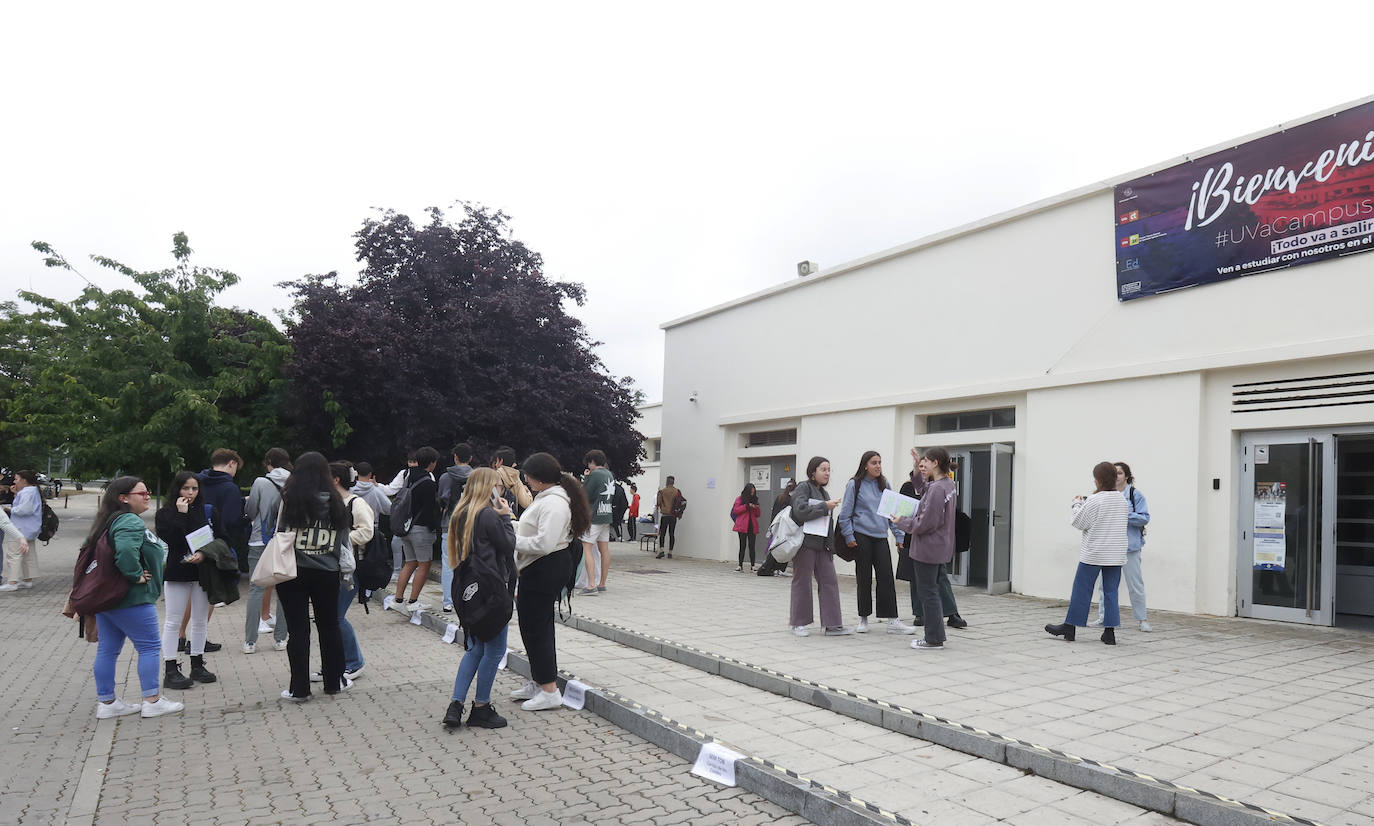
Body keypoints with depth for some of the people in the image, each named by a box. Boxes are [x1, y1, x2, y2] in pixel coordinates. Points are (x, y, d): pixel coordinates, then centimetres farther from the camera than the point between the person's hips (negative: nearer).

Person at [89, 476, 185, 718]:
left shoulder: (110, 521, 15)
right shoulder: (131, 522, -18)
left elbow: (89, 547, 20)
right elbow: (125, 551, -35)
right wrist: (137, 575, -21)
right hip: (131, 599, -10)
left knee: (107, 650, 13)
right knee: (150, 646, 0)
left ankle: (106, 702, 21)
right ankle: (152, 701, 4)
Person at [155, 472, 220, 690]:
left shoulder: (208, 511, 6)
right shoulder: (165, 513, -1)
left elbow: (221, 538, 2)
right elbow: (172, 540, -17)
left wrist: (204, 553, -15)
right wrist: (181, 514, -15)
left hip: (203, 571, 3)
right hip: (177, 573, -3)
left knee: (201, 621, 10)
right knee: (173, 621, 1)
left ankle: (197, 666, 21)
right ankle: (170, 670, 6)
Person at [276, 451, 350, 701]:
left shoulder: (287, 500, -10)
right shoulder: (335, 502, -2)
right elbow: (343, 539, 5)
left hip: (292, 572, -2)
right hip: (326, 574, 2)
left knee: (298, 629, 5)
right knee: (329, 626, 15)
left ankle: (299, 689, 12)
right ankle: (334, 681, 26)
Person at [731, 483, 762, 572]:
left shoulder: (755, 499, 14)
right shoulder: (739, 499, 4)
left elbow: (758, 514, 16)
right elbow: (735, 510, -6)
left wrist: (757, 508, -5)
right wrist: (747, 506, -12)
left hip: (752, 526, 3)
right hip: (742, 526, -3)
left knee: (752, 546, 1)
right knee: (742, 545, -1)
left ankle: (752, 566, 5)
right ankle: (740, 565, 3)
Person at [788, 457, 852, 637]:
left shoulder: (823, 492, 17)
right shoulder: (803, 488, -7)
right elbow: (800, 511, -23)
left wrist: (829, 544, 13)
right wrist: (825, 506, -18)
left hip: (821, 543, 8)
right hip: (805, 542, -8)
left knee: (829, 581, 3)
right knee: (802, 582, 3)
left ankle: (832, 625, 6)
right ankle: (798, 623, 14)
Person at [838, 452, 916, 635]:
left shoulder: (884, 485, 10)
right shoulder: (854, 484, -3)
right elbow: (845, 513, -2)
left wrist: (899, 534, 8)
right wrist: (849, 536, -7)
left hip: (881, 537, 4)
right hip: (861, 536, -3)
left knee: (886, 578, -2)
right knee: (864, 579, 4)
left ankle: (892, 621, 0)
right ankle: (863, 619, 16)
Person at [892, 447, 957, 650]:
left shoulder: (936, 489, -22)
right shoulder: (949, 484, 7)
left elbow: (925, 523, -23)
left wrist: (901, 522, -9)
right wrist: (920, 475, 15)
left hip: (927, 548, -10)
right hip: (939, 547, 10)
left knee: (927, 592, 0)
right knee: (932, 591, 18)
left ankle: (934, 640, 8)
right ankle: (936, 636, 25)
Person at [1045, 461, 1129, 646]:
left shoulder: (1094, 501, -14)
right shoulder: (1122, 500, 4)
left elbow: (1079, 522, -11)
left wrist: (1077, 504, 6)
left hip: (1093, 554, -5)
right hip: (1116, 554, 5)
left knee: (1082, 589, 3)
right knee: (1111, 592, 8)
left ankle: (1069, 628, 10)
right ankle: (1110, 632, 7)